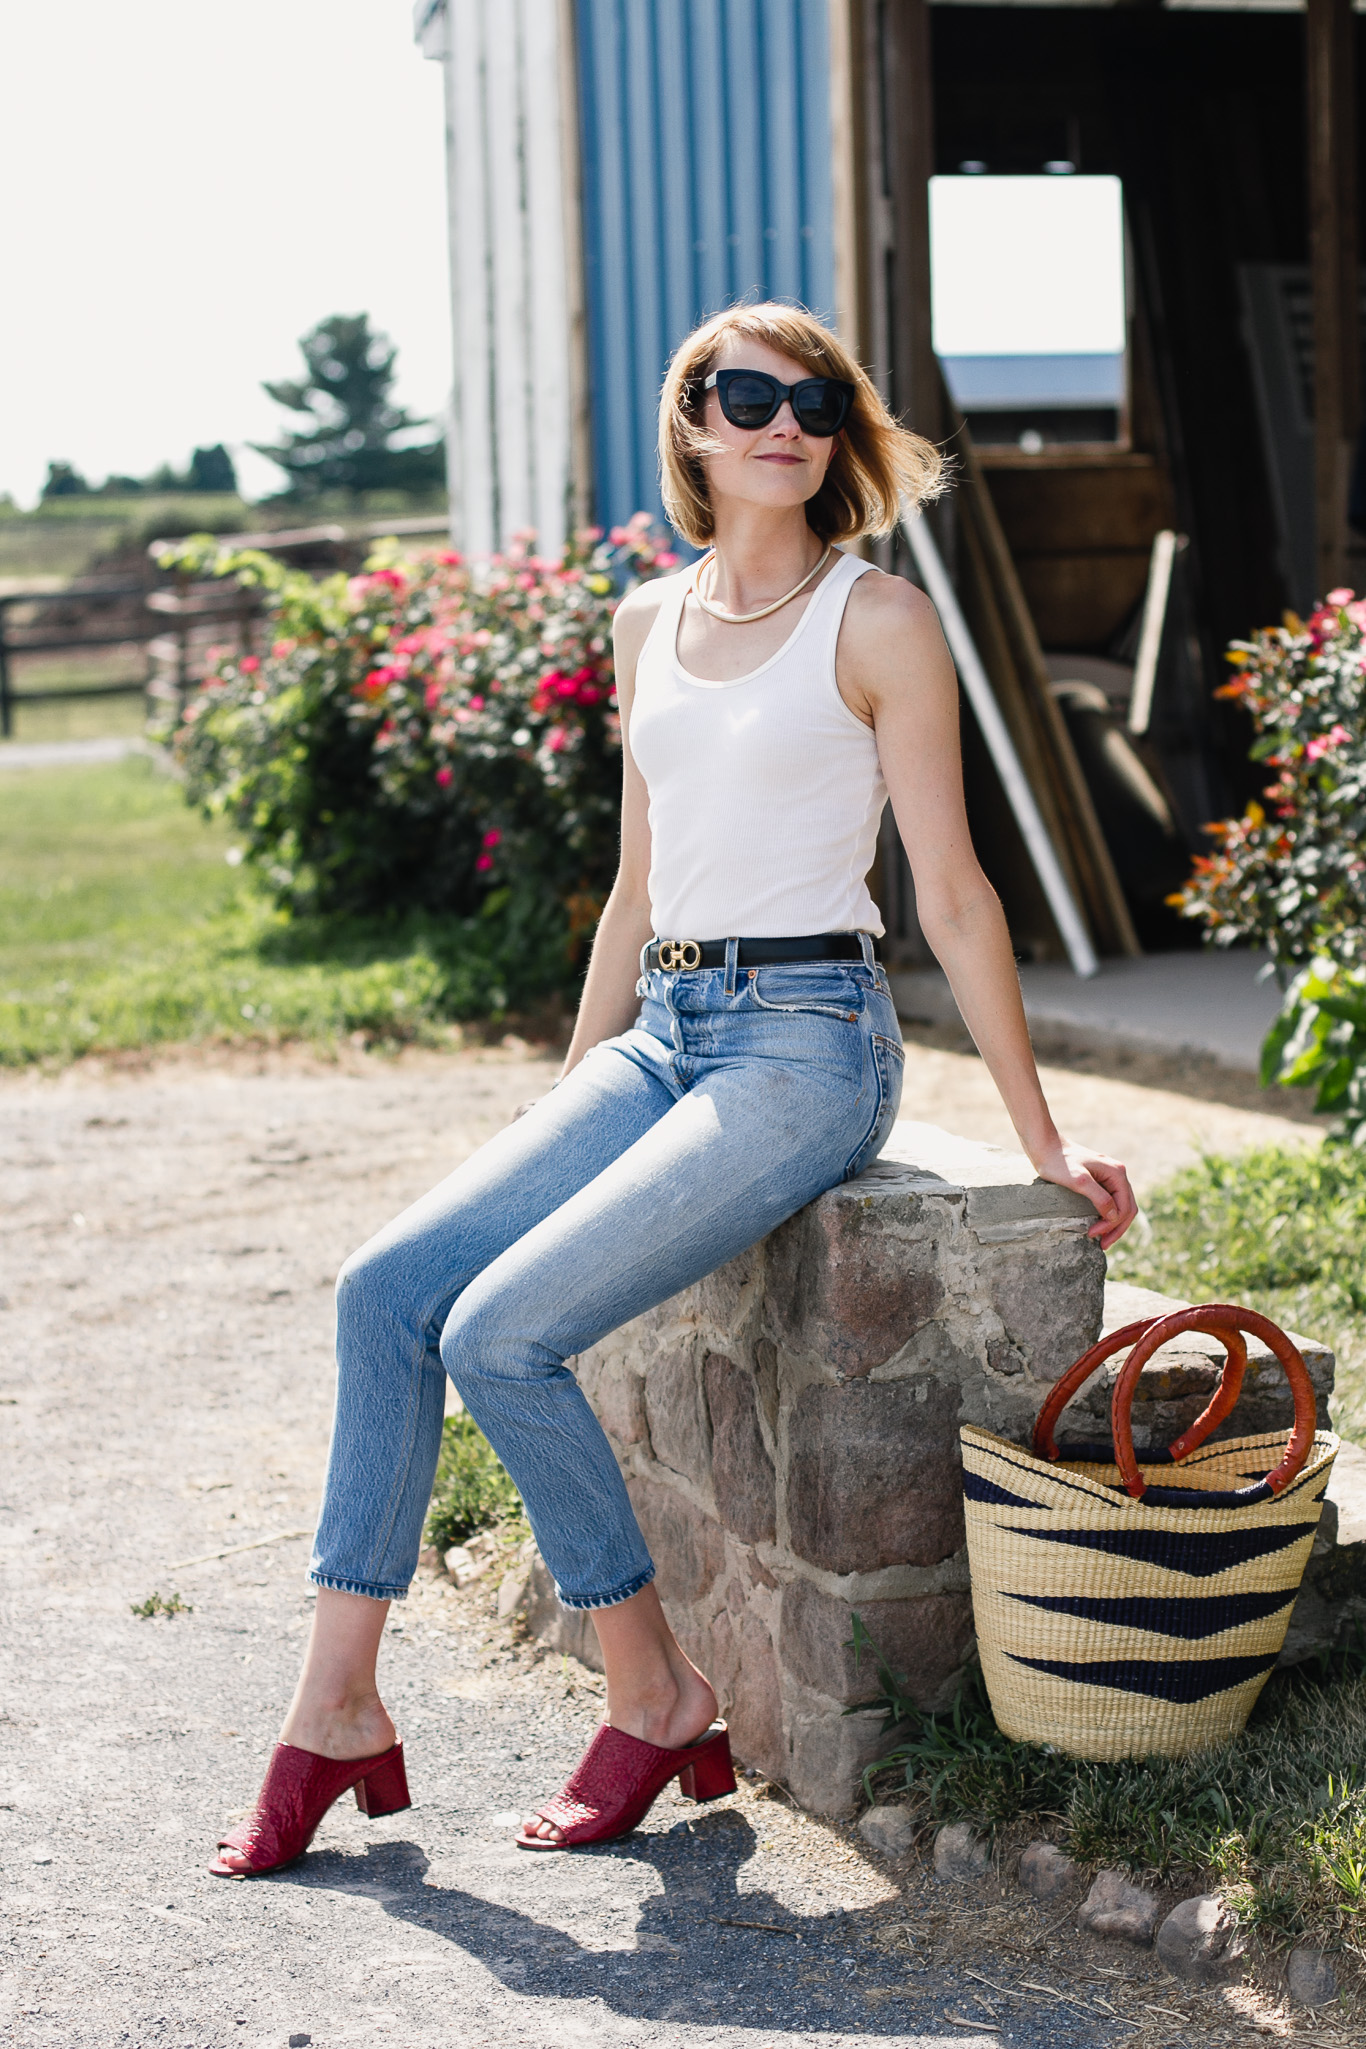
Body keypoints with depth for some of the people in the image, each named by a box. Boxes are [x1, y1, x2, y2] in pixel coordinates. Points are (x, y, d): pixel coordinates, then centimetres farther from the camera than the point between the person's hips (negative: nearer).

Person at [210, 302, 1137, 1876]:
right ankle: (336, 1710, -2)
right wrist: (567, 1105, 21)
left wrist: (1043, 1142, -3)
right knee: (386, 1288, -10)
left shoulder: (876, 622, -5)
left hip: (808, 1042, -6)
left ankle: (657, 1696, -2)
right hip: (664, 1034, 7)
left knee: (500, 1331, -20)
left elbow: (952, 894, -4)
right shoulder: (651, 623, 13)